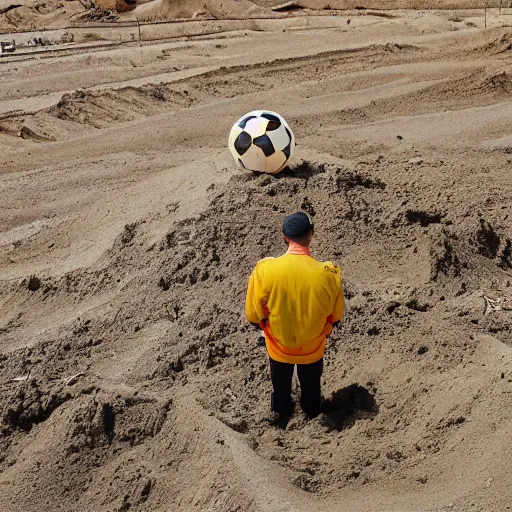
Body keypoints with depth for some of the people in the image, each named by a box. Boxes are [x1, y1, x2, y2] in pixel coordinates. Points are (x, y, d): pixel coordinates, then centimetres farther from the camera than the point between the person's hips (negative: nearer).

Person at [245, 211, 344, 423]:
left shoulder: (265, 269, -30)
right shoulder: (327, 274, -29)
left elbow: (254, 312, -15)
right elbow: (336, 315, -11)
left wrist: (264, 325, 8)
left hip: (279, 344, 0)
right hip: (312, 345, 0)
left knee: (281, 382, 31)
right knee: (311, 382, 31)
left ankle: (281, 411, 57)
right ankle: (312, 410, 58)